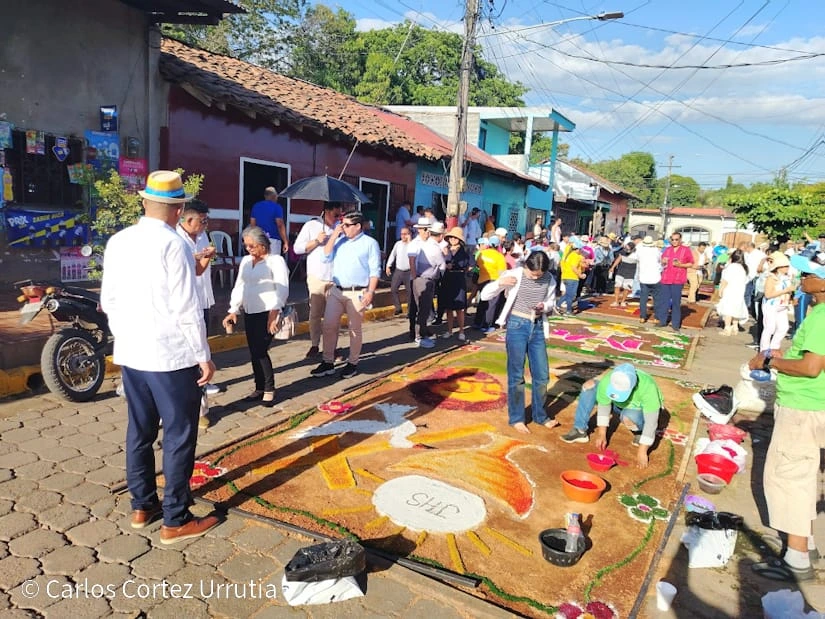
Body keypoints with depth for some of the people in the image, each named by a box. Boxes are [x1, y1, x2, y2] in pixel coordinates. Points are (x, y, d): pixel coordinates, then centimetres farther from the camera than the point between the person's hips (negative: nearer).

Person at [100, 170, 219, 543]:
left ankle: (142, 506, 32)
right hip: (172, 356, -7)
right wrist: (203, 355, -11)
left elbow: (108, 300, 11)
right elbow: (186, 308, -19)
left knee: (139, 432, 17)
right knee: (179, 437, 4)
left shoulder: (118, 242, 5)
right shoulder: (173, 245, -17)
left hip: (131, 353, 7)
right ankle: (176, 521, 14)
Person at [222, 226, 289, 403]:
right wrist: (233, 310, 10)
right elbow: (239, 286, 18)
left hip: (268, 313, -7)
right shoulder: (245, 261, 15)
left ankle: (269, 389, 4)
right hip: (249, 313, 7)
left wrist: (274, 311, -27)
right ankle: (260, 388, 20)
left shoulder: (275, 260, -7)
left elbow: (282, 289, -16)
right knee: (254, 353, 8)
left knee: (260, 351, -10)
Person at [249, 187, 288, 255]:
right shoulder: (277, 207, -4)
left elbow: (252, 224, 12)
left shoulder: (256, 206, 12)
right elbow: (280, 226, -10)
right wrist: (285, 242, -9)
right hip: (273, 239, -5)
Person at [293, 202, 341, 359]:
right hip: (316, 277, -1)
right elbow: (297, 248, 0)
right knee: (315, 313, 6)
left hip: (335, 278, 1)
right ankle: (314, 345, 17)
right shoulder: (311, 225, 2)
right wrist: (316, 241, -10)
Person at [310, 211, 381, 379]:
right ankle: (328, 363, 14)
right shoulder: (339, 240, 11)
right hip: (336, 290, 5)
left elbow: (375, 270, -6)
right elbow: (326, 257, 3)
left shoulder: (370, 243, -3)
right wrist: (333, 236, -3)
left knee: (354, 329, 6)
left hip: (357, 293, -5)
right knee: (328, 326, 4)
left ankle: (352, 364, 18)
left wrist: (370, 292, -14)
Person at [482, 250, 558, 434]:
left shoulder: (549, 279, -3)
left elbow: (551, 301, 13)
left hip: (537, 328, 4)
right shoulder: (514, 275, -12)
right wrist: (499, 283, -28)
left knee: (542, 375, 10)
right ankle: (516, 418, 19)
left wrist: (544, 306, -11)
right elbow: (485, 295, -9)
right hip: (517, 326, -4)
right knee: (517, 375, 4)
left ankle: (540, 415, 29)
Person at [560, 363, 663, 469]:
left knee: (628, 418, -39)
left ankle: (641, 433, -5)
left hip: (642, 412, -4)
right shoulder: (607, 381, -30)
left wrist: (642, 451, -36)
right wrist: (601, 433, -16)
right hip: (619, 405, 4)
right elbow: (604, 405, -16)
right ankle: (580, 430, -15)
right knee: (590, 385, -19)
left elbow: (651, 420, -36)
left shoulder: (648, 386, -39)